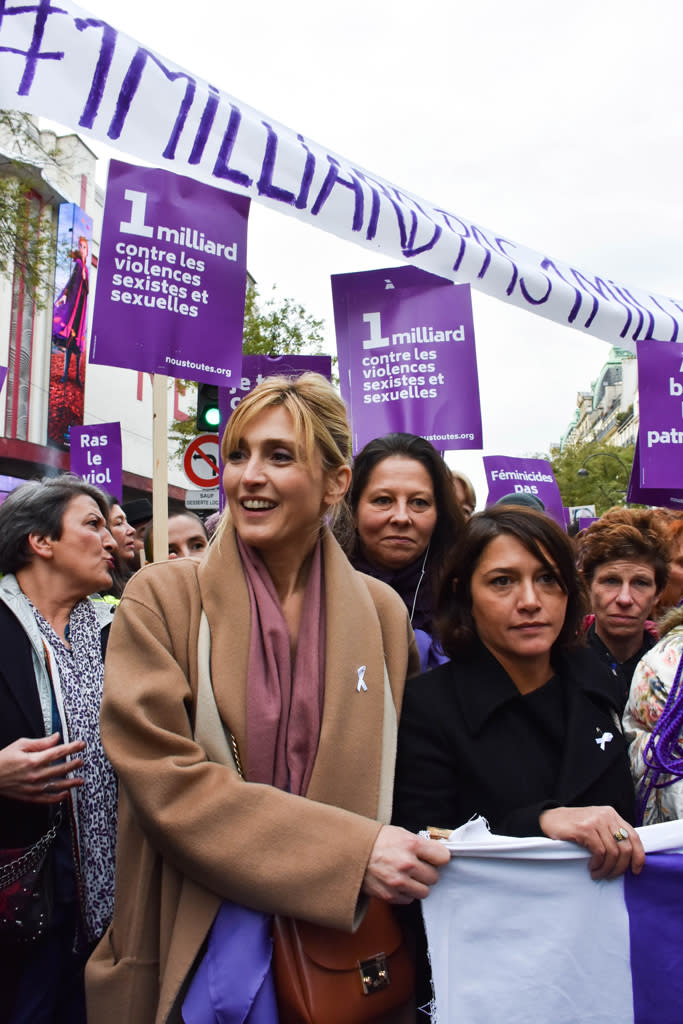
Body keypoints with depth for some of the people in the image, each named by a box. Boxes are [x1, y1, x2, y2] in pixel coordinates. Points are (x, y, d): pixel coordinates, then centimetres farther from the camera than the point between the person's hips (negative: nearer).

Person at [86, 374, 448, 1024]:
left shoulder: (383, 611, -1)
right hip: (194, 945, -2)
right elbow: (165, 780, -18)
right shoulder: (161, 598, -9)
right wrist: (352, 851, -23)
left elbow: (395, 774, 10)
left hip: (344, 942, 3)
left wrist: (410, 860, -8)